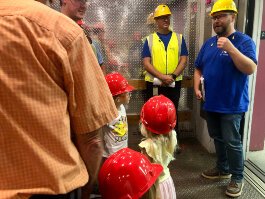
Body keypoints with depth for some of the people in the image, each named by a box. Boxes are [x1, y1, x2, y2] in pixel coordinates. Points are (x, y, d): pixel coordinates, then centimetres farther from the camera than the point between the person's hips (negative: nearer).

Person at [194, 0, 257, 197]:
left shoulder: (244, 41, -9)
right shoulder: (209, 43, 10)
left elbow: (251, 69, -22)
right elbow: (198, 68, 15)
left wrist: (230, 48, -30)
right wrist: (197, 88, 1)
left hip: (232, 104, -6)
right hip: (211, 102, 6)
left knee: (232, 142, 0)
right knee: (217, 138, 18)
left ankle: (237, 177, 20)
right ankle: (223, 168, 36)